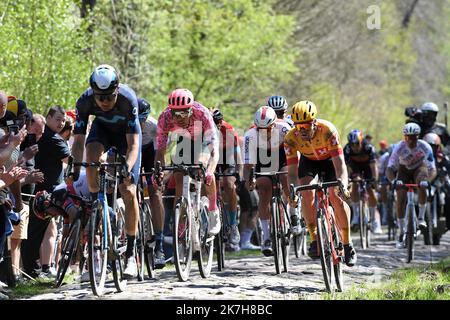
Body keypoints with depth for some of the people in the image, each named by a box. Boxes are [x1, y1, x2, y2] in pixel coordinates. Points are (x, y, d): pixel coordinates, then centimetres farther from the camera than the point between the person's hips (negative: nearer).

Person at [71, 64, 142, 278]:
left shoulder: (128, 99, -37)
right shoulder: (85, 101, -30)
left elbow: (133, 144, -38)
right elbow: (78, 140, -26)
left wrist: (127, 169, -53)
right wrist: (74, 168, -43)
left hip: (126, 133, -2)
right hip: (102, 128, 2)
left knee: (128, 191, -13)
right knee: (92, 153, -36)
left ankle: (131, 254, -4)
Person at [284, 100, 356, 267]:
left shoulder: (328, 130, -37)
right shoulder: (291, 138, -30)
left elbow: (339, 163, -40)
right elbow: (292, 170, -27)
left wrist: (343, 186, -55)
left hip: (329, 159, -2)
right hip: (308, 160, 2)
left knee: (336, 197, -18)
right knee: (306, 193, -24)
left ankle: (347, 244, -6)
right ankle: (315, 239, -16)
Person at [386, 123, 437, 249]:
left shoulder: (425, 147, -29)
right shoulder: (399, 147, -29)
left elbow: (432, 169, -32)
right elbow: (390, 168, -30)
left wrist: (427, 180, -52)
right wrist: (393, 180, -51)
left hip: (419, 168, -1)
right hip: (404, 170, 1)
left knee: (422, 186, -34)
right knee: (400, 201, -11)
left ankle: (421, 217, -19)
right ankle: (402, 233, -1)